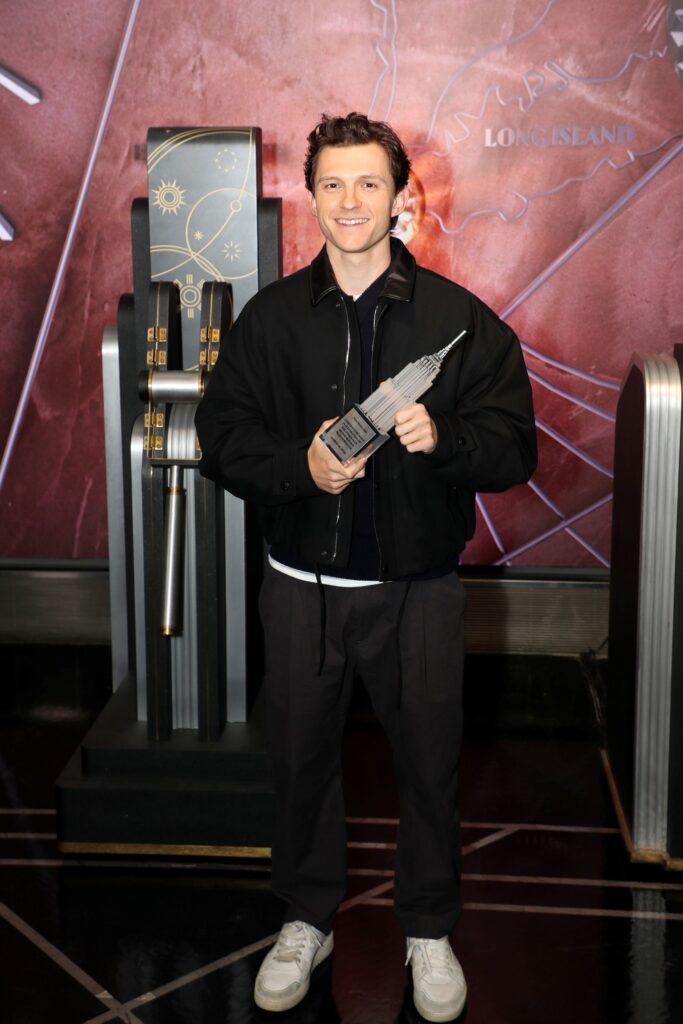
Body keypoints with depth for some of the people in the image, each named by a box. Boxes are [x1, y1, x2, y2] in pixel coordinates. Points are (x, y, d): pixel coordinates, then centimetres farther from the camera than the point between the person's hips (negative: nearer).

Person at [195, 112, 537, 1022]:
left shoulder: (459, 318, -5)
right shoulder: (271, 317, 1)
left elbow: (514, 445, -5)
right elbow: (221, 436, 0)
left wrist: (442, 438, -25)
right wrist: (300, 466, -18)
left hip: (417, 587, -1)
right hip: (302, 586, 2)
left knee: (429, 761, 10)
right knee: (302, 757, 15)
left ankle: (430, 930, 33)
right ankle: (307, 920, 37)